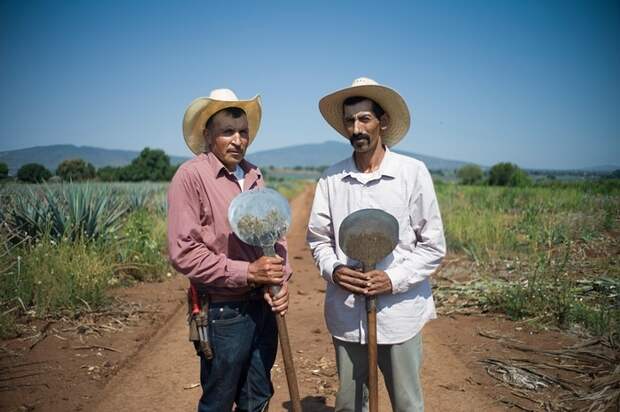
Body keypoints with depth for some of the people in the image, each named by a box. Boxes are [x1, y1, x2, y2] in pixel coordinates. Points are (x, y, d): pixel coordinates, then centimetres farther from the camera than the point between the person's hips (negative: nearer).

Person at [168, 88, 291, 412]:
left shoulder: (254, 176, 5)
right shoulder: (191, 175, -14)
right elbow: (183, 252, -18)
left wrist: (279, 281, -7)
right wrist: (246, 272, -19)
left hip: (263, 306, 6)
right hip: (224, 312, -6)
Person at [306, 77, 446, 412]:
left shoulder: (413, 173, -6)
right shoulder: (331, 179, 1)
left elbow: (433, 246, -3)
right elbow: (318, 238, 7)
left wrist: (394, 279, -16)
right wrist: (333, 270, -12)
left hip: (398, 313, -2)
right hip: (346, 315, 2)